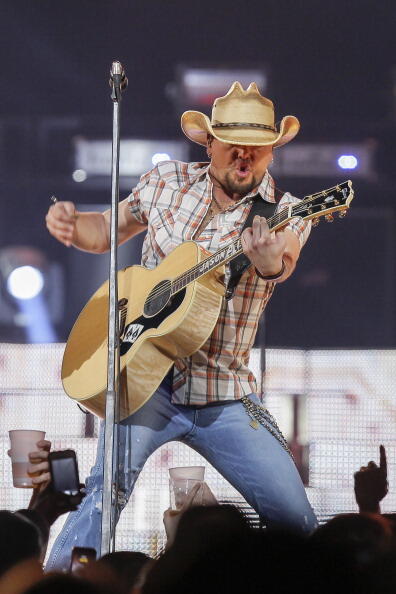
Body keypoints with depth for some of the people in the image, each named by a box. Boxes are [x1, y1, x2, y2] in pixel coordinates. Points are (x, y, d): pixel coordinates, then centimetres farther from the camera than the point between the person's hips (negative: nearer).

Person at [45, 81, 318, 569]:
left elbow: (282, 264, -24)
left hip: (225, 396, 1)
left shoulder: (286, 213, -1)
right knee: (108, 488, -25)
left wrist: (270, 262, -49)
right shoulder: (167, 182, 5)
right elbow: (107, 230, 20)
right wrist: (70, 223, -4)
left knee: (296, 521, -3)